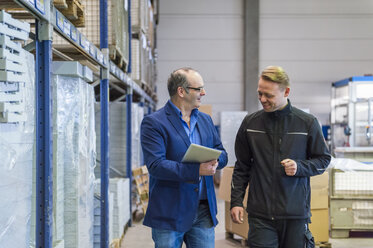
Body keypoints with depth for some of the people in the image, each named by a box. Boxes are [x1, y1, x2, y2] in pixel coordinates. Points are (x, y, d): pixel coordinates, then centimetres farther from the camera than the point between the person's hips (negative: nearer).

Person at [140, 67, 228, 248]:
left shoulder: (205, 120, 15)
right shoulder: (153, 123, -7)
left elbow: (222, 153, 16)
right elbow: (155, 165, -18)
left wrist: (214, 162, -9)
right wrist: (196, 171, -25)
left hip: (204, 212, 5)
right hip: (170, 213, -5)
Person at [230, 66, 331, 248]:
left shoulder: (307, 123, 0)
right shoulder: (250, 123, 5)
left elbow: (323, 159, 8)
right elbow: (241, 167, 12)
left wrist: (299, 167, -11)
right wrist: (236, 202, 5)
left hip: (296, 213, -1)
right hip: (260, 214, 1)